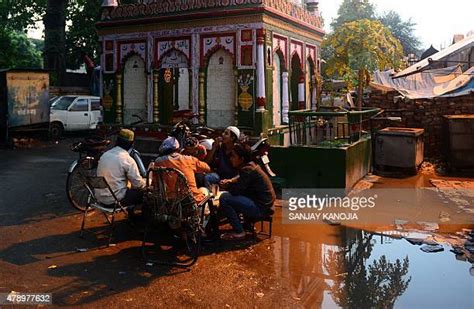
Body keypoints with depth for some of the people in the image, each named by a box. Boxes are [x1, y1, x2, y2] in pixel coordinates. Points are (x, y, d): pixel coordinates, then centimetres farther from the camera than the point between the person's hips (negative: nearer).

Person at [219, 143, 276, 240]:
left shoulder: (247, 170, -19)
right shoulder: (250, 166, 10)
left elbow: (236, 190, -19)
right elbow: (240, 178, 25)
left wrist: (226, 186, 3)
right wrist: (230, 181, 5)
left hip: (261, 208, -10)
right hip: (263, 204, 10)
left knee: (224, 198, -18)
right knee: (230, 196, 24)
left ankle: (239, 232, -9)